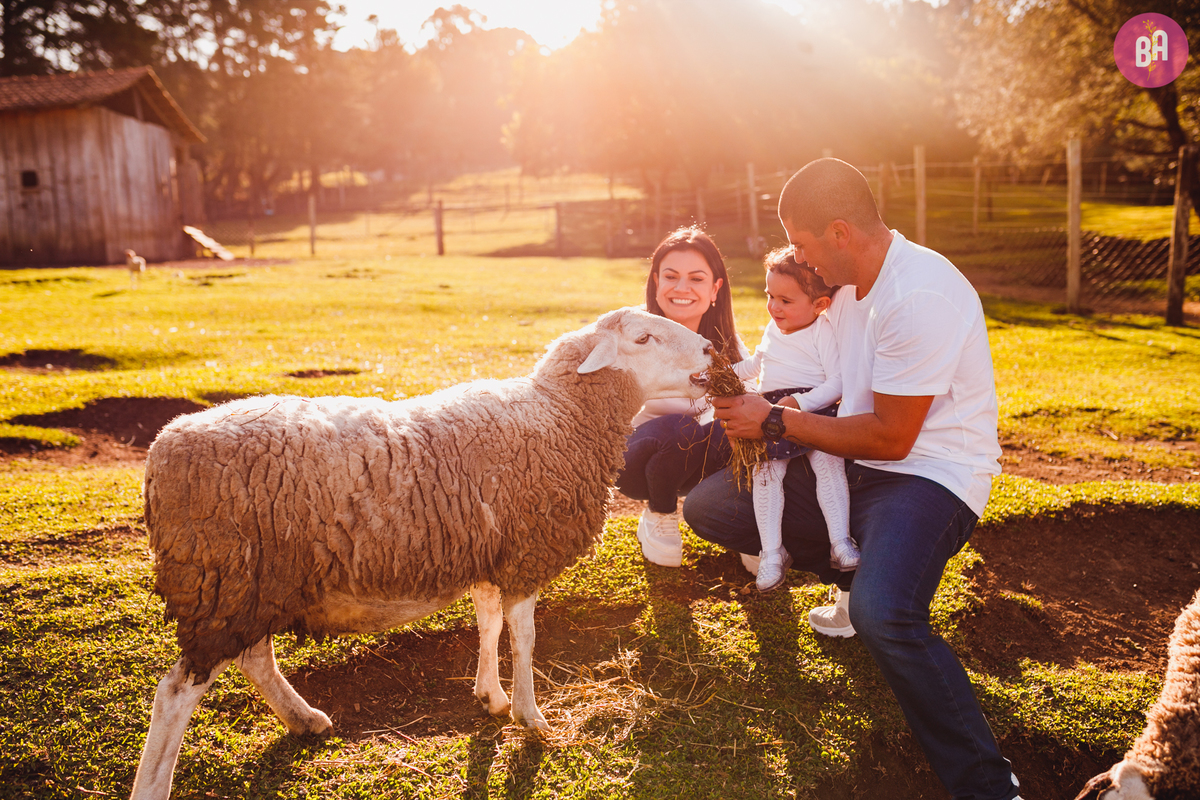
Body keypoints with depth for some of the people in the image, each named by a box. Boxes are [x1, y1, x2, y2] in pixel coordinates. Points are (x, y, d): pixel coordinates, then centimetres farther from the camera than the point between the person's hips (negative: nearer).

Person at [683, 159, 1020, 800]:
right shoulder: (848, 283, 6)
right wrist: (757, 399, 2)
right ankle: (861, 577, 16)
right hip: (852, 461, 9)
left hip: (932, 473, -9)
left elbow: (890, 436, -22)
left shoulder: (921, 296, -23)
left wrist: (777, 422, -16)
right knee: (710, 505, 3)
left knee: (882, 614, -37)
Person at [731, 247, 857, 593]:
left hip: (815, 411, -5)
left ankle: (840, 541, -17)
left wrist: (799, 402, -25)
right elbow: (756, 364, 37)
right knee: (765, 469, -14)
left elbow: (837, 383, -14)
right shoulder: (773, 329, 18)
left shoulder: (824, 332, -6)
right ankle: (771, 552, -10)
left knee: (829, 462, -26)